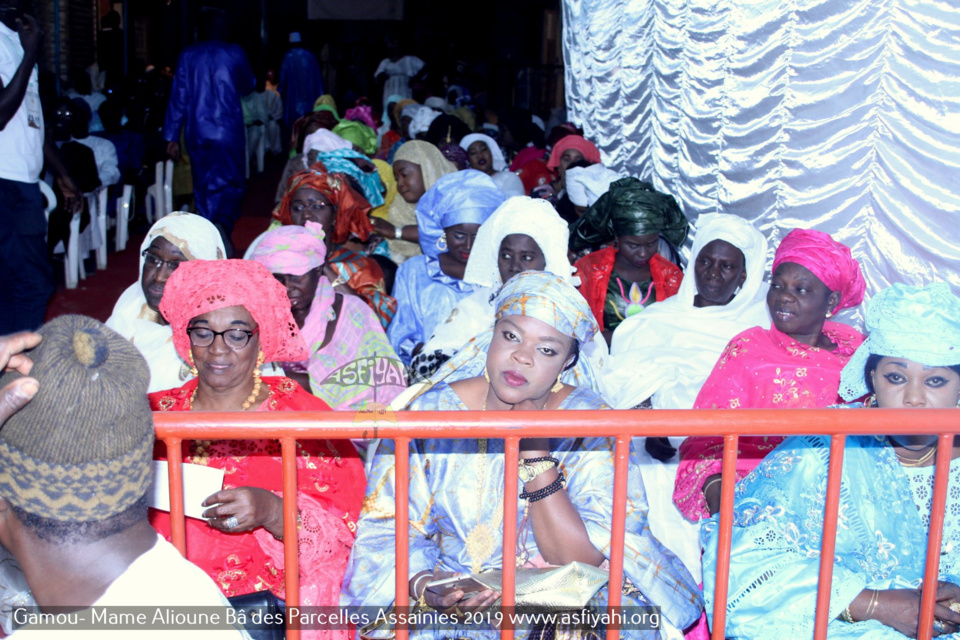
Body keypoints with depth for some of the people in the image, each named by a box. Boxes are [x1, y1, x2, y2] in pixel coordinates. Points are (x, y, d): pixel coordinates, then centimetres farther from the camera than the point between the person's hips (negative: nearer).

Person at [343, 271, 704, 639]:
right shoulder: (431, 412, -7)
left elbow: (583, 560, -13)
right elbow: (387, 529, -6)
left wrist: (536, 452, -21)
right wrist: (422, 585, -27)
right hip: (457, 601, 0)